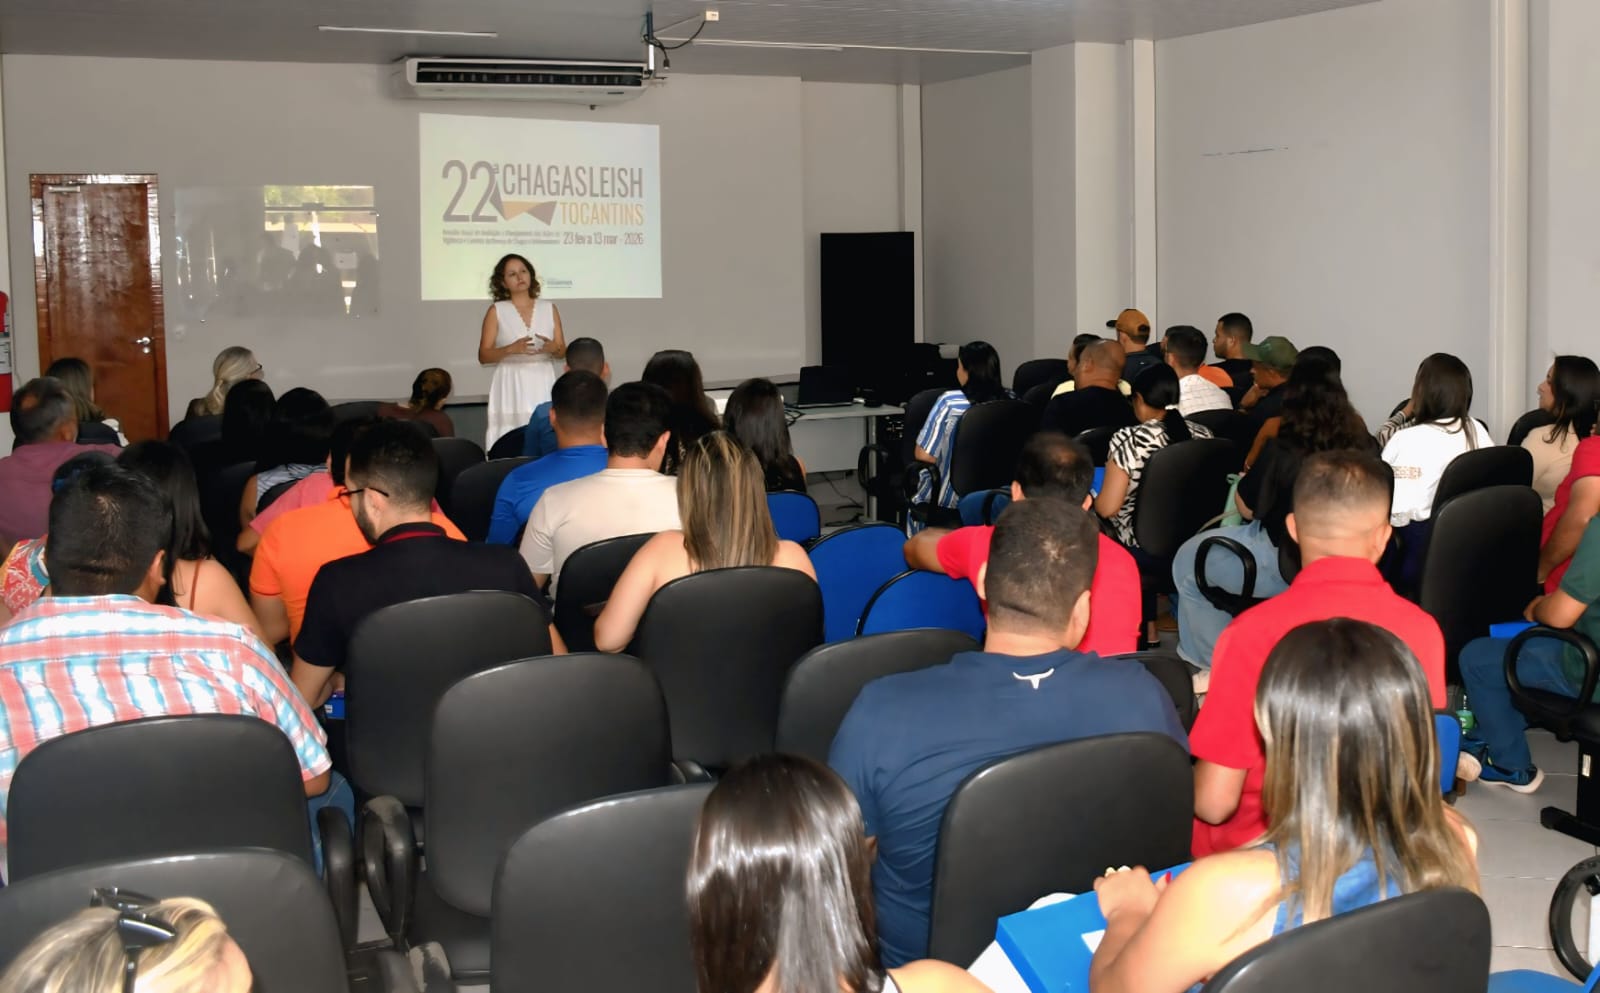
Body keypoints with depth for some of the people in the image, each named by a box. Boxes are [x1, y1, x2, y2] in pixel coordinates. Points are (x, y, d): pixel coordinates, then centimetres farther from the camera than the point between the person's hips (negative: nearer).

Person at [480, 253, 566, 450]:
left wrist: (553, 348, -14)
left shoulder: (549, 308, 8)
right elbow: (483, 356, -2)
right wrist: (511, 349, -19)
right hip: (511, 386, -2)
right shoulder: (496, 311, 2)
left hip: (543, 384, 2)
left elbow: (562, 351, 9)